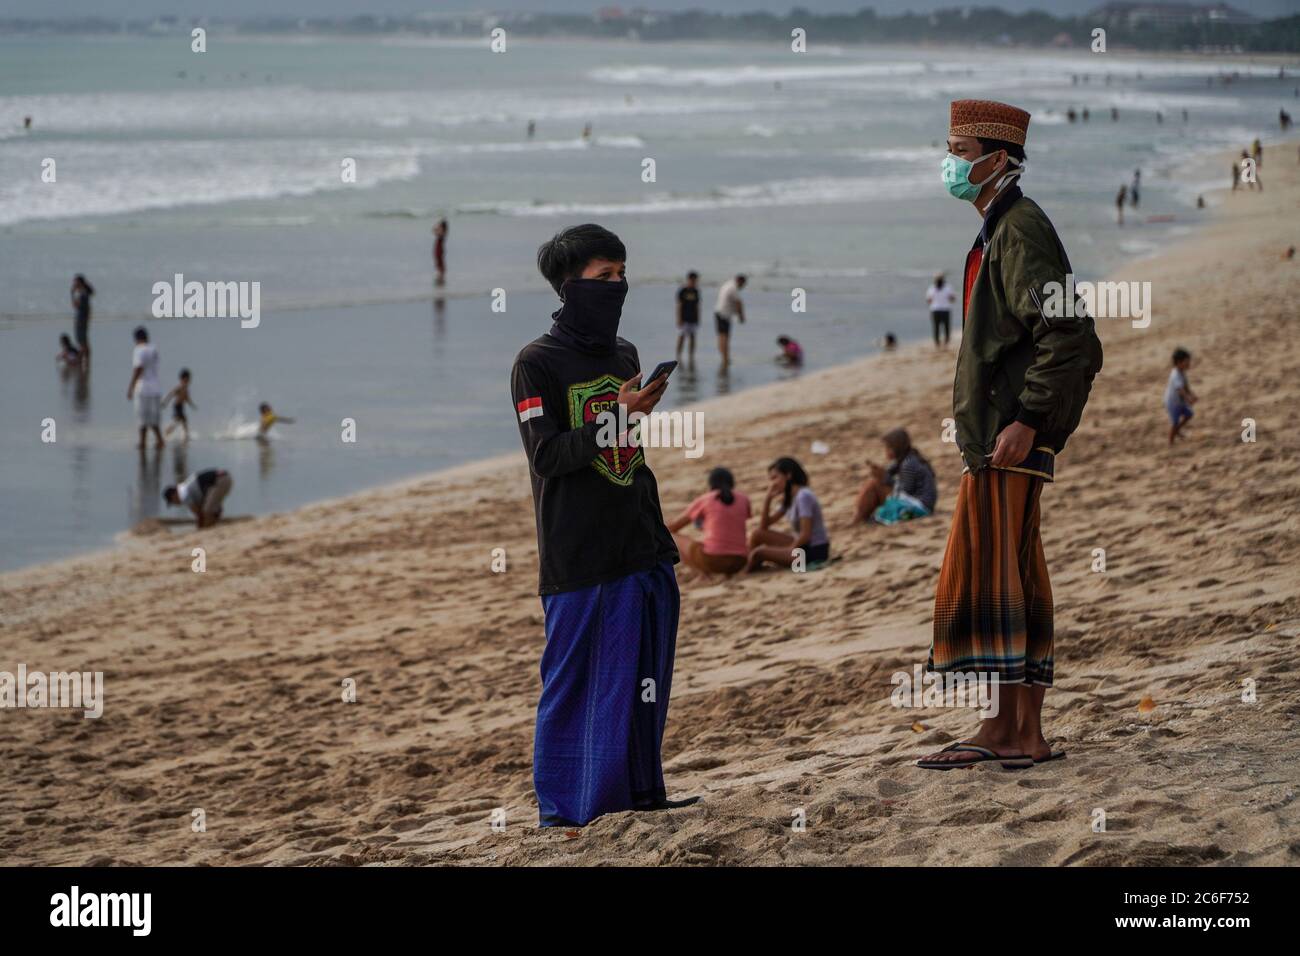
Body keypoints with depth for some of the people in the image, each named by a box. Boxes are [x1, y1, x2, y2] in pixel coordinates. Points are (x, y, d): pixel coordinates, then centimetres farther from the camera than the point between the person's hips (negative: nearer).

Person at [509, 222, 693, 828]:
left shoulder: (624, 356, 14)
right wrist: (617, 417, -21)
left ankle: (639, 789, 19)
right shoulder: (538, 363, -6)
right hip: (578, 556, -6)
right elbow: (547, 455, -14)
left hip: (643, 549, 7)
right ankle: (561, 805, 4)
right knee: (572, 681, -3)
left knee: (644, 677, 9)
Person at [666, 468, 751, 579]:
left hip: (711, 559, -4)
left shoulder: (704, 500, 6)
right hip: (738, 563, 4)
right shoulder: (743, 500, 13)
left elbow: (670, 528, 15)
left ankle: (703, 570, -3)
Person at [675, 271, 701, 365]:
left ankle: (692, 358, 10)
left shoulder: (696, 291, 10)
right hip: (684, 318, -5)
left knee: (692, 338, 5)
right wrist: (679, 319, -12)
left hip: (693, 318, 5)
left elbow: (697, 306, 15)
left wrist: (698, 319, 13)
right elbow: (679, 305, -7)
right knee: (681, 337, -6)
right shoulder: (682, 291, -6)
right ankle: (678, 357, 0)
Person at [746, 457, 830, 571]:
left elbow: (805, 534, -21)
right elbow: (764, 526, 12)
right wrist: (768, 498, 2)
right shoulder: (789, 499, 11)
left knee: (758, 553, -20)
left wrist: (787, 552, -12)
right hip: (803, 545, 9)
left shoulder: (803, 496, -18)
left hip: (815, 551, -9)